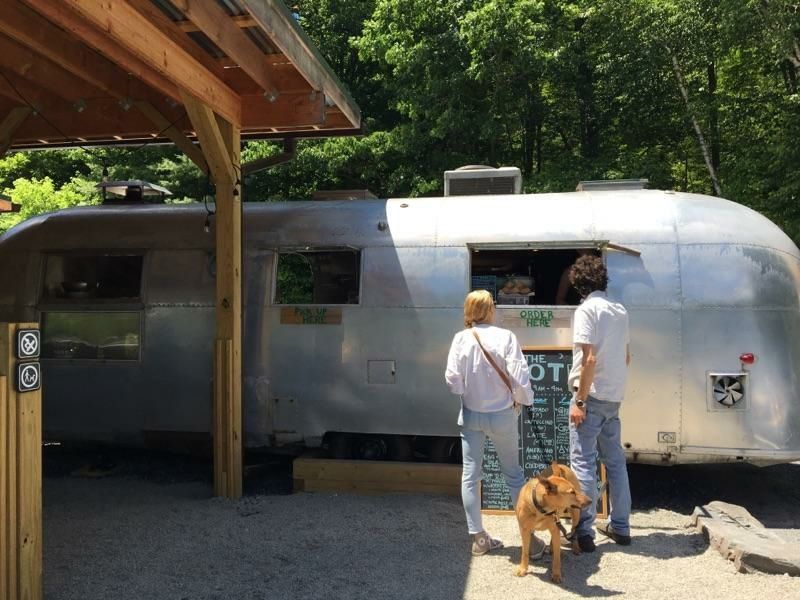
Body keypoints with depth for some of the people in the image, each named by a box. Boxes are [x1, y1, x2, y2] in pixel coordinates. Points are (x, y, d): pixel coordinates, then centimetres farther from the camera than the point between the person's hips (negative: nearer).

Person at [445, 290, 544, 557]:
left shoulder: (461, 338, -9)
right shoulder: (505, 336, -13)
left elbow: (452, 380, -9)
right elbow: (519, 375, -15)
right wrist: (527, 399, 4)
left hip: (471, 415, 1)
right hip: (502, 415, -1)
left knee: (470, 475, 11)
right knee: (513, 475, 11)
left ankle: (478, 538, 16)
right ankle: (530, 538, 14)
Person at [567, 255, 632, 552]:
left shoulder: (587, 309, -13)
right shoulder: (620, 311, 11)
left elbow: (589, 359, -20)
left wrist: (579, 401, -18)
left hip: (592, 395, -8)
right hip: (614, 396, 8)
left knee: (583, 462, -2)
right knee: (615, 461, 15)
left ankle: (584, 532, 1)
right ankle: (620, 527, 23)